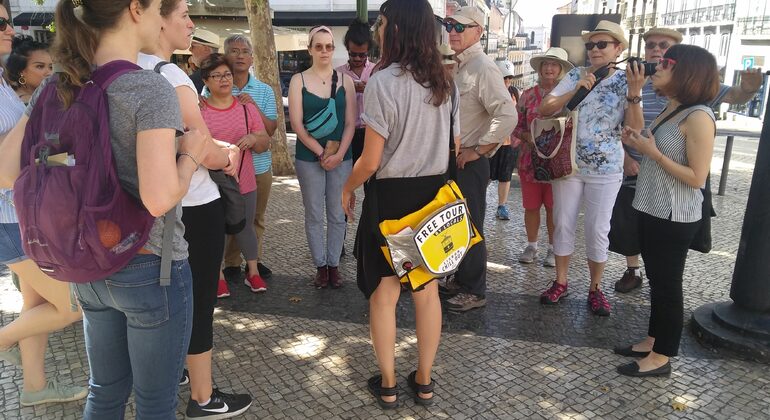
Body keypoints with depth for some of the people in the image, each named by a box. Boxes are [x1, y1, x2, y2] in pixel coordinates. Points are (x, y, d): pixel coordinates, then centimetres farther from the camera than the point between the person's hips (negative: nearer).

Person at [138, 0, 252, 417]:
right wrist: (232, 153, 1)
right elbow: (209, 154, -20)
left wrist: (225, 146, 4)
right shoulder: (170, 76, -20)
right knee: (199, 299, 2)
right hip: (195, 206, -9)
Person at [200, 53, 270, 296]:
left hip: (244, 182, 2)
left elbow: (264, 145, 6)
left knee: (245, 227, 13)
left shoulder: (247, 108, 5)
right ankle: (218, 276, 25)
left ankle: (253, 273, 26)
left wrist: (254, 139, -15)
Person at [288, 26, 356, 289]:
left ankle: (333, 265, 18)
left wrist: (339, 154, -11)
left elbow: (350, 122, 2)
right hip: (309, 157, -1)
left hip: (341, 157, 1)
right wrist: (321, 152, -11)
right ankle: (320, 266, 17)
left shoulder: (345, 80, 5)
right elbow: (296, 123, -4)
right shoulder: (299, 80, 2)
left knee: (337, 215, 6)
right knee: (314, 215, 5)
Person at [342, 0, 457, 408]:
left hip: (390, 196, -6)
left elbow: (371, 161, -16)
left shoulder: (383, 81, -16)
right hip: (433, 194, 6)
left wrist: (347, 189, 1)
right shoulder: (444, 82, 4)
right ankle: (423, 381, 28)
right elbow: (453, 145, 10)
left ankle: (387, 385, 24)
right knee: (427, 291, 14)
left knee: (383, 294, 10)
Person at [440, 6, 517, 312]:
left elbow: (507, 116, -27)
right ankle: (461, 279, 36)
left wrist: (477, 150, -20)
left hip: (470, 162, -9)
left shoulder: (482, 68, -17)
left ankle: (474, 292, 18)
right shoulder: (455, 66, 10)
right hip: (453, 158, 9)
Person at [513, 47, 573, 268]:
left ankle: (553, 248, 18)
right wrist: (527, 136, -10)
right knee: (531, 206, 8)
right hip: (530, 158, 2)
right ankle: (531, 246, 22)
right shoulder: (528, 95, 7)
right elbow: (517, 125, 8)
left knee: (553, 206, 5)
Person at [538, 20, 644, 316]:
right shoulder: (575, 75, 0)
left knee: (598, 230, 4)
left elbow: (635, 129, -11)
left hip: (605, 170, -1)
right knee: (563, 224, 7)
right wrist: (576, 90, -20)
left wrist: (634, 93, -24)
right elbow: (544, 109, -9)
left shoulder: (626, 81, -3)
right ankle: (560, 282, 21)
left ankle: (595, 288, 19)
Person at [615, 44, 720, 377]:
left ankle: (662, 357, 16)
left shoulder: (698, 118, -19)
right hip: (653, 210, 9)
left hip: (674, 217, -9)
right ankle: (653, 342, 32)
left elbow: (696, 177, -22)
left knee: (668, 285, 2)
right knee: (656, 281, 18)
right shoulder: (670, 110, 10)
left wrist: (653, 152, -21)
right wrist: (637, 144, 0)